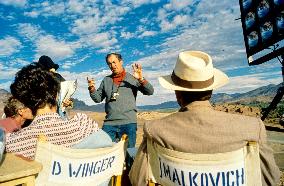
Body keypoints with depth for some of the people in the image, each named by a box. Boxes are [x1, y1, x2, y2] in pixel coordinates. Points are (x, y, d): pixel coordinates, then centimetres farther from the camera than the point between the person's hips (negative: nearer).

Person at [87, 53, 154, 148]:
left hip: (128, 123, -3)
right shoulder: (106, 80, 17)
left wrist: (141, 79, -18)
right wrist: (92, 89, -2)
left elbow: (150, 91, -2)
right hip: (109, 123, 3)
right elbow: (98, 98, 17)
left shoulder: (132, 78, 5)